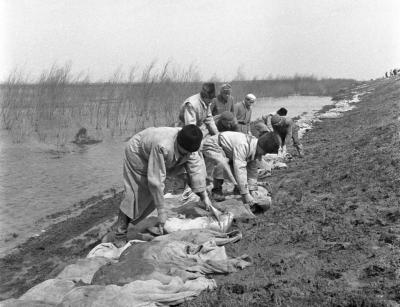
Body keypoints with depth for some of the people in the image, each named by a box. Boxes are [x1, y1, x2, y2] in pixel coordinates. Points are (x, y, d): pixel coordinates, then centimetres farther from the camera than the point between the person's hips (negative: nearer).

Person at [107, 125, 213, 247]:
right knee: (135, 194, -11)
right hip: (136, 153, -7)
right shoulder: (162, 146, -45)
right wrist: (161, 210, -37)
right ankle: (119, 234, -2)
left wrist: (204, 196, -17)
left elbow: (197, 168, -16)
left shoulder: (188, 145, -24)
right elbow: (156, 180, -41)